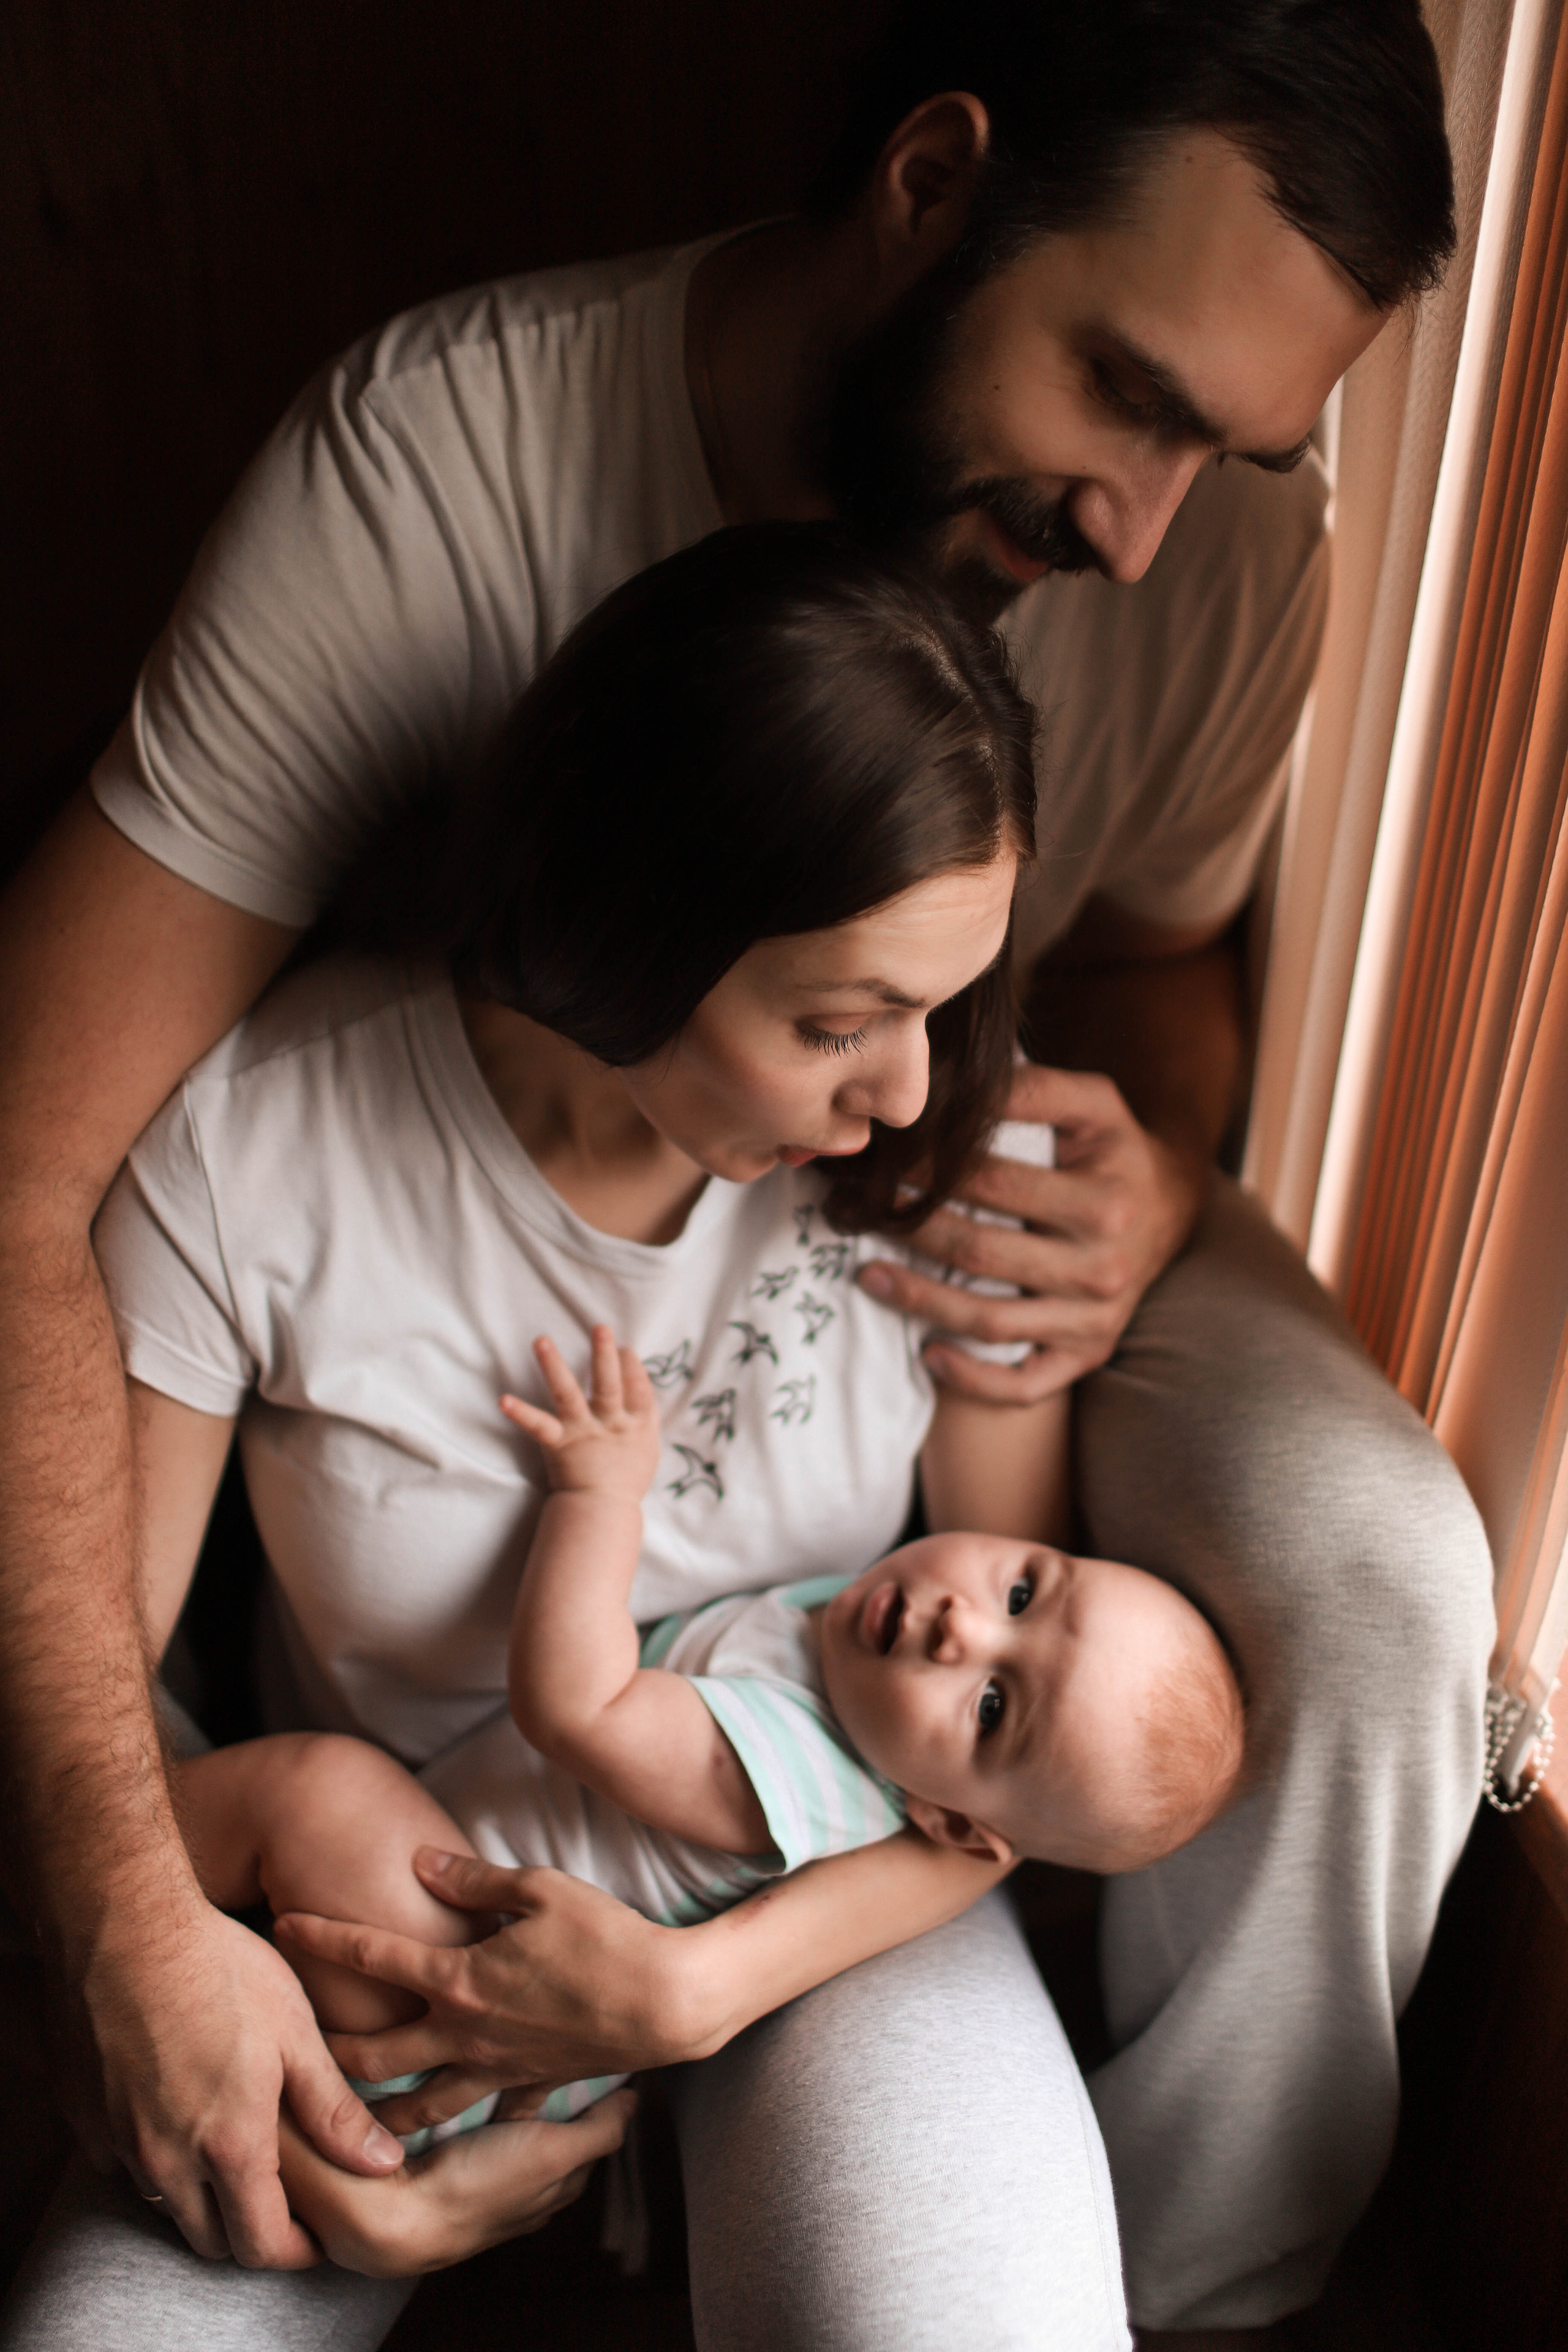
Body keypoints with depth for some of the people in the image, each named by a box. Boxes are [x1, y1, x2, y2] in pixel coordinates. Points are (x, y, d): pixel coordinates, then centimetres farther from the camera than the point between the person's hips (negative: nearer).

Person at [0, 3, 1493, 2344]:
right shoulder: (432, 456, -28)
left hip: (976, 1234, 3)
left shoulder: (1235, 551, -16)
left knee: (1376, 1575, -22)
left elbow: (1153, 951, 4)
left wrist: (1156, 1184, -21)